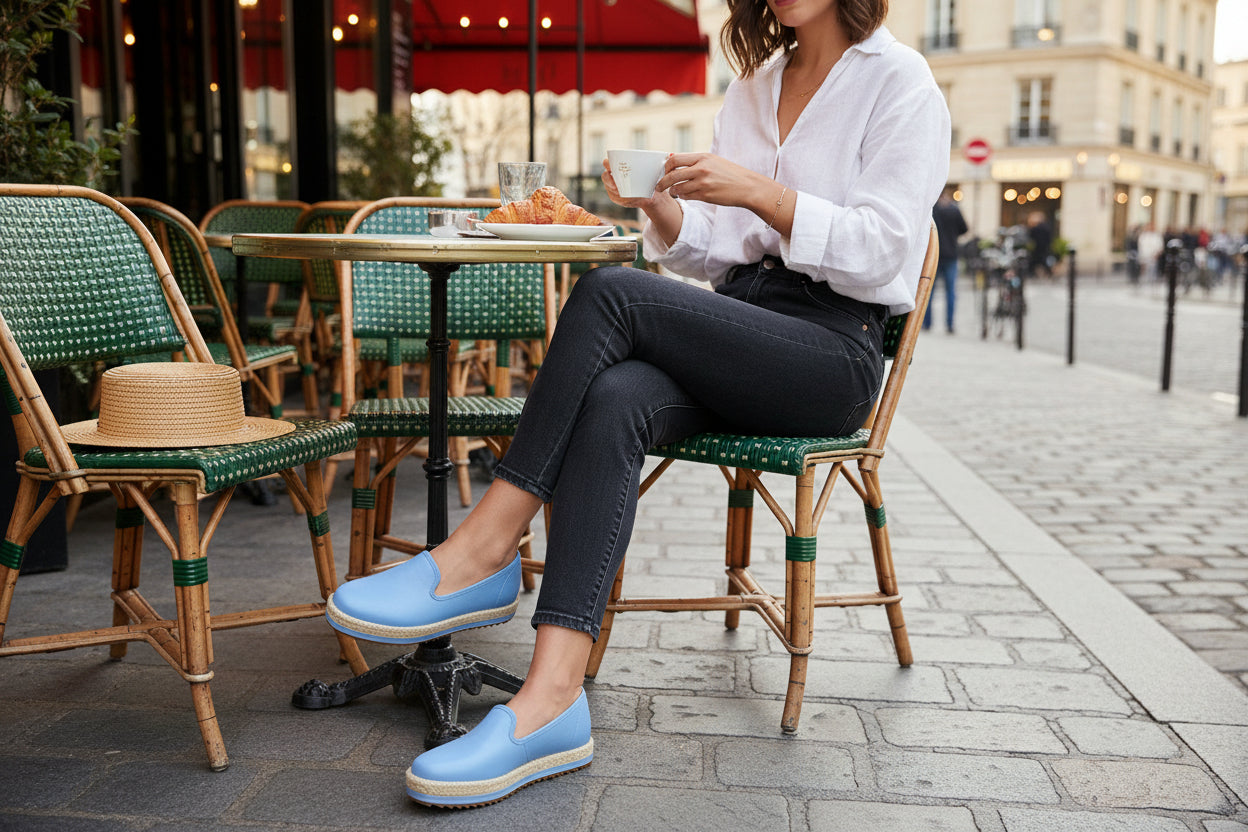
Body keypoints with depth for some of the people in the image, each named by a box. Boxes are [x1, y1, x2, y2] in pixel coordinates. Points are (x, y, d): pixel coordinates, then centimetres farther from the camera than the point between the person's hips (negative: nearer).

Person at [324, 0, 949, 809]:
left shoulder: (900, 82, 2)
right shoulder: (754, 86, 21)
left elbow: (880, 249, -9)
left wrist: (757, 191, -17)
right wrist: (662, 207, -3)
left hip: (837, 348, -5)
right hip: (743, 335, 5)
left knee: (611, 293, -27)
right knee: (613, 401, -29)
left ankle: (482, 553, -23)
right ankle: (552, 701, -36)